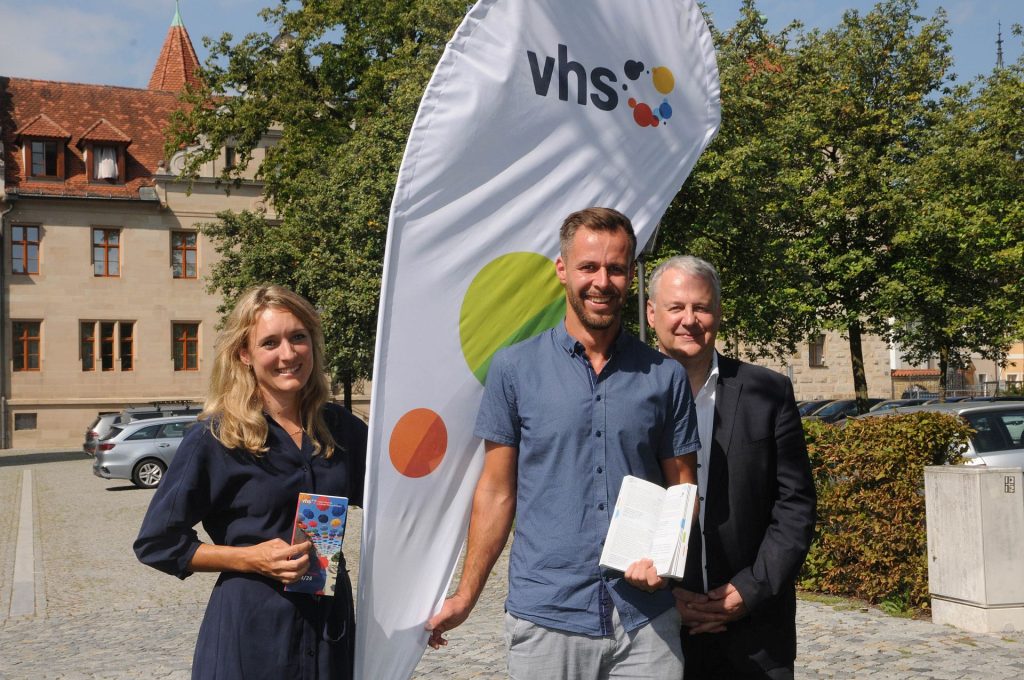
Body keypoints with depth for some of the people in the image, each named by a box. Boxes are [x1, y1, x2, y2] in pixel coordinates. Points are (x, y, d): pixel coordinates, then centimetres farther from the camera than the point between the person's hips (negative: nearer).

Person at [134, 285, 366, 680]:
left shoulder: (341, 429, 2)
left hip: (332, 622, 4)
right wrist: (252, 558, -15)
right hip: (252, 630, -3)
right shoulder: (215, 439, -8)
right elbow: (156, 544, -5)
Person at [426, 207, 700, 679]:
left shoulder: (665, 376, 3)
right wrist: (465, 596, 3)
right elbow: (496, 491, 3)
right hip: (544, 617, -1)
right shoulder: (515, 368, -1)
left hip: (646, 622, 1)